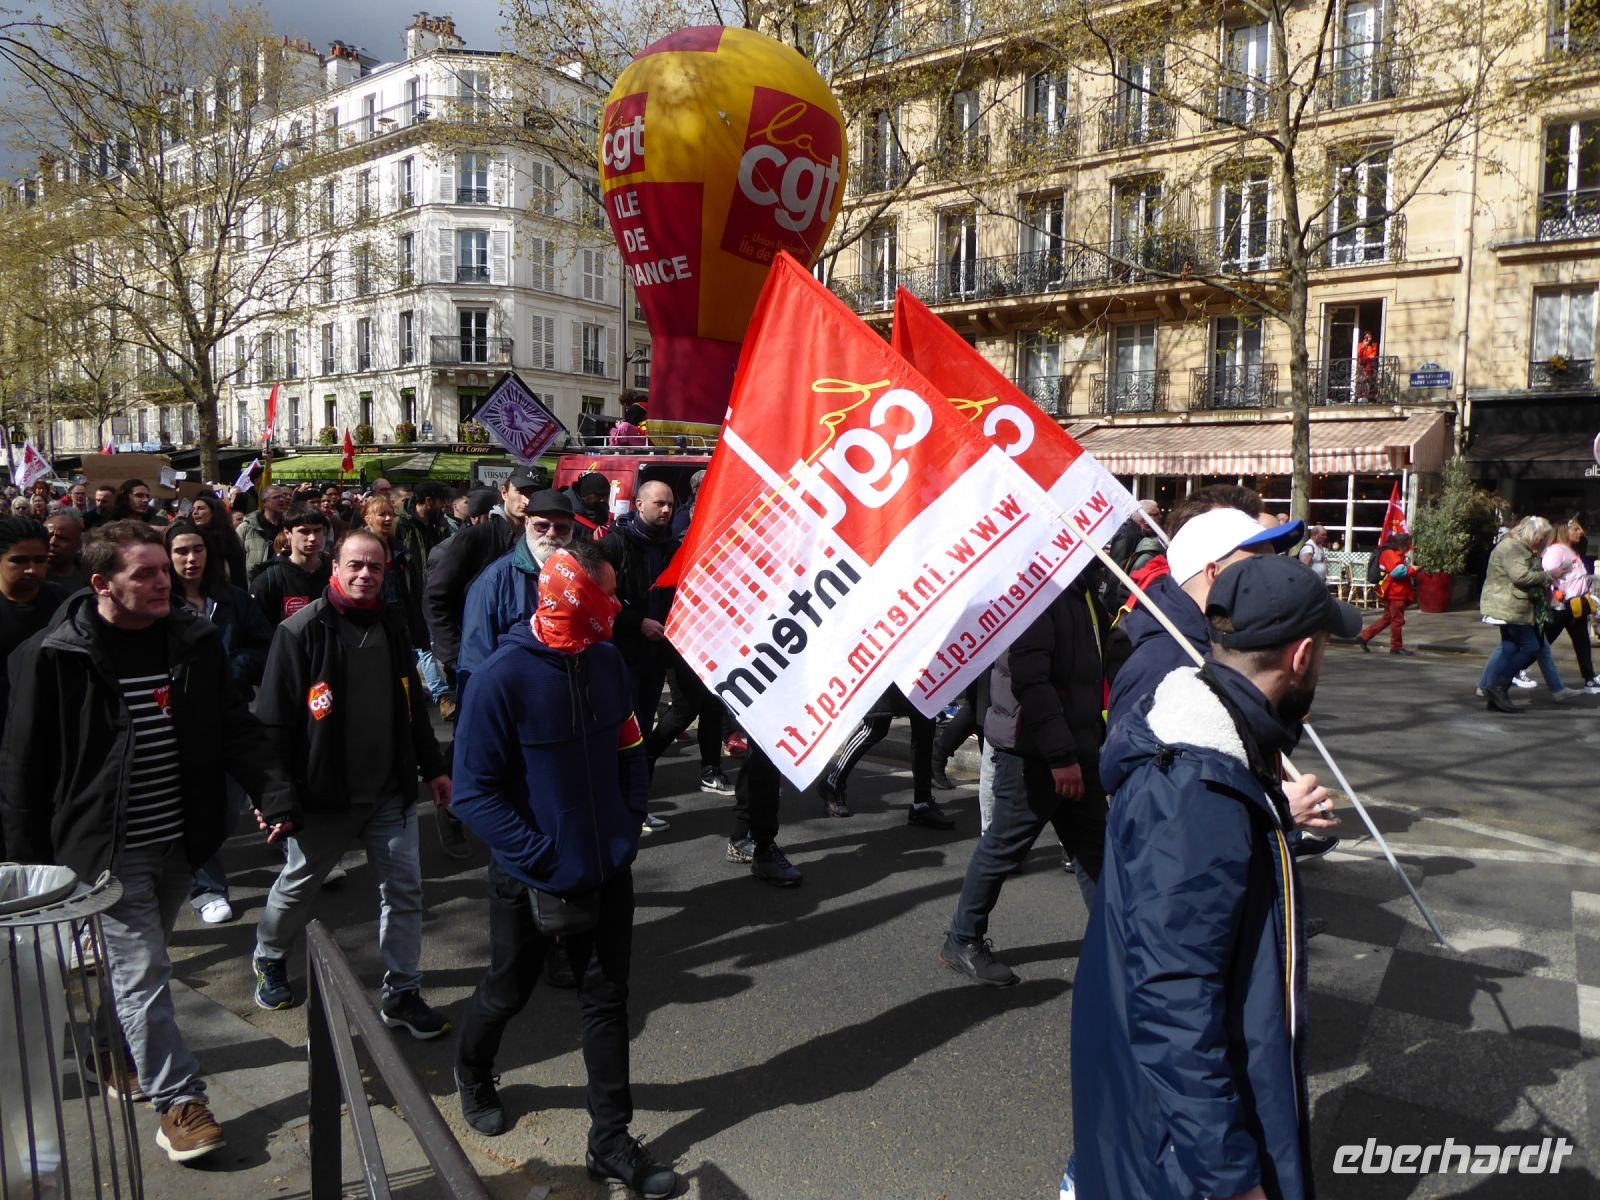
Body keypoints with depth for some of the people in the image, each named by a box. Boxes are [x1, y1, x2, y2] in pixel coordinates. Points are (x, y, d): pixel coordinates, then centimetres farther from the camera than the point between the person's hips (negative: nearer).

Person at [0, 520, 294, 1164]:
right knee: (143, 972, -2)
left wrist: (274, 793, -13)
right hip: (107, 847, -4)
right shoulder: (53, 657, -13)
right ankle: (178, 1099, 10)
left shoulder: (194, 641, -2)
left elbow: (236, 728, 1)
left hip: (179, 843, 5)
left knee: (136, 964, 21)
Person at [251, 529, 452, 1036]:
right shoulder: (301, 631, -13)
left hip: (391, 790, 4)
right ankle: (269, 956, 46)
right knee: (297, 886, 18)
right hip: (323, 794, -4)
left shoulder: (392, 624, 4)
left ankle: (402, 994, 17)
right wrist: (277, 800, -14)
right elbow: (273, 722, -12)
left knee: (404, 888, 3)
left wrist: (432, 767, 13)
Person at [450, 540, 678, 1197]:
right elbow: (475, 793, -18)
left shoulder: (607, 662, -4)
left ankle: (611, 1140, 27)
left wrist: (628, 829, -2)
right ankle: (473, 1075, 52)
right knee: (507, 993, 20)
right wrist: (544, 859, -22)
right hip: (531, 880, -4)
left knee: (608, 1000, 12)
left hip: (608, 871, 4)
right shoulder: (501, 678, -21)